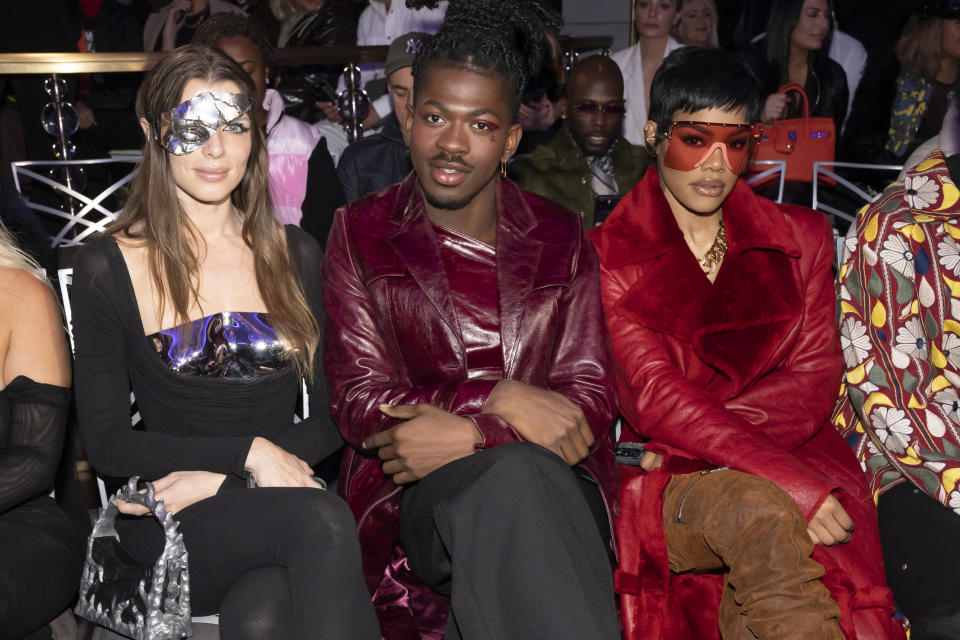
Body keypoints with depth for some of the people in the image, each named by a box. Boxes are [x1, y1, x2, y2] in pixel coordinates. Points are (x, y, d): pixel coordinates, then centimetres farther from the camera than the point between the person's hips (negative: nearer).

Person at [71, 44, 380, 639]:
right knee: (322, 519, -33)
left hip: (277, 508, 2)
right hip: (170, 525, -1)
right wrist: (249, 451, -12)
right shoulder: (108, 269, 4)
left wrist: (218, 478, -7)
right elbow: (106, 442, 0)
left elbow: (332, 415, 9)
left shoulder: (296, 255, 13)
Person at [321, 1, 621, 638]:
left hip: (555, 485, 2)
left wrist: (469, 435, -15)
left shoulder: (562, 239, 11)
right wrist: (502, 399, -15)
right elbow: (360, 404, -2)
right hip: (410, 494, -1)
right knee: (515, 474, -35)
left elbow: (592, 402, 3)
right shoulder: (360, 234, 8)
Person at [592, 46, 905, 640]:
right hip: (667, 484, -2)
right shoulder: (608, 256, 3)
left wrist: (698, 438, -12)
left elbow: (816, 376, 5)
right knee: (764, 513, -34)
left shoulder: (801, 237, 15)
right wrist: (791, 482, -21)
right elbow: (653, 396, -9)